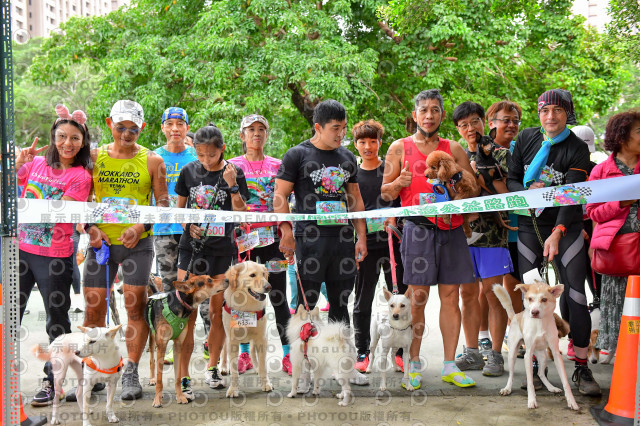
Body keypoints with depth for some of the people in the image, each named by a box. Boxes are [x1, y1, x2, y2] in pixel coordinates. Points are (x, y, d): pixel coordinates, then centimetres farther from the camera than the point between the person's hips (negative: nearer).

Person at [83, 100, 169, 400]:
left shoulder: (152, 161, 2)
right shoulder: (94, 157, 7)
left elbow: (163, 201, 1)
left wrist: (141, 227, -13)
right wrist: (90, 228, -7)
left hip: (137, 243, -2)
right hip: (101, 240, 2)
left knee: (135, 305, -7)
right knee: (94, 307, 2)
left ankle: (131, 373, 2)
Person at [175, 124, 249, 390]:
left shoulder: (234, 173, 0)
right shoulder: (189, 171, 4)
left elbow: (241, 215, -3)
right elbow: (179, 207, 15)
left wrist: (232, 185, -15)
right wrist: (188, 225, -4)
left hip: (222, 250, 0)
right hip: (191, 248, 0)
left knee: (217, 313, 9)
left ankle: (212, 366, 28)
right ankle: (183, 377, -1)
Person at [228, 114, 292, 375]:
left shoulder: (277, 165, 10)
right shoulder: (233, 166, 7)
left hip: (272, 235, 0)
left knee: (278, 296, -1)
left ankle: (288, 354, 4)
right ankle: (245, 354, 16)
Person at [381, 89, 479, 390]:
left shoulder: (453, 149, 15)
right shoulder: (400, 148, 9)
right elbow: (385, 193, 8)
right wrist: (399, 182, -13)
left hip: (451, 228, 3)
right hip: (418, 228, -2)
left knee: (450, 295, 3)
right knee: (418, 297, -4)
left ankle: (450, 366, 10)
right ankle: (414, 364, 7)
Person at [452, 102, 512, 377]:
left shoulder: (500, 153, 1)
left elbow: (504, 193, -8)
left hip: (492, 232, -5)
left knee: (492, 293, -3)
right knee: (468, 294, 8)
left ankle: (495, 355, 5)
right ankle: (472, 352, 17)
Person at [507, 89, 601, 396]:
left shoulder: (578, 149, -8)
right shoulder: (526, 138, 3)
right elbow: (511, 180, 5)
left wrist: (557, 232, -32)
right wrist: (528, 191, -17)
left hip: (567, 227, -2)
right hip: (530, 227, 2)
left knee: (575, 294, -7)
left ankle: (582, 368, 3)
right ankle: (534, 364, 11)